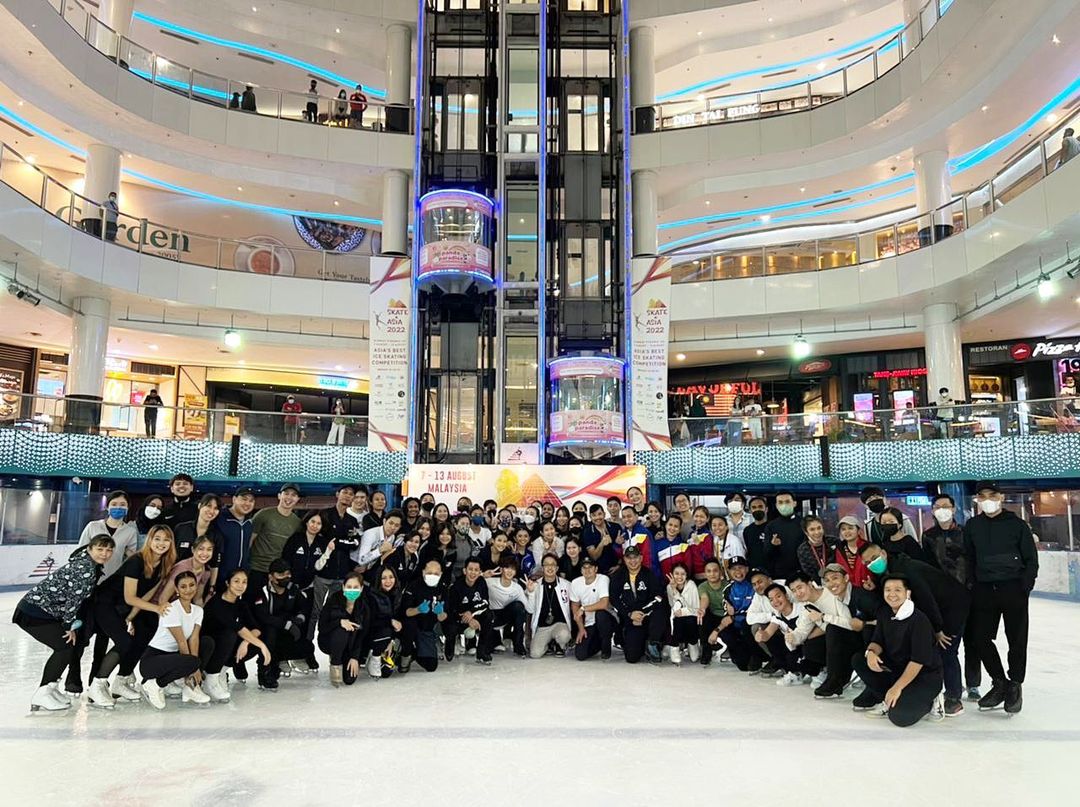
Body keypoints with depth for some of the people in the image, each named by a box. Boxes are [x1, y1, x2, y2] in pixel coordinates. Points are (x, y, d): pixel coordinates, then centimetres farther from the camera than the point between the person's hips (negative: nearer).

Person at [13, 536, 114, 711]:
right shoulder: (86, 567, -22)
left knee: (67, 647, 14)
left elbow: (83, 596, 15)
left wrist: (73, 624, 11)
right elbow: (74, 598, -20)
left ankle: (49, 688, 27)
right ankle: (41, 695, 1)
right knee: (66, 647, -8)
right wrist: (70, 626, -10)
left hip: (44, 611, 10)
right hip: (34, 613, -10)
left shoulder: (95, 567, 9)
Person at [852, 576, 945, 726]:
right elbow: (878, 642, 5)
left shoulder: (919, 620, -21)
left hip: (925, 675, -7)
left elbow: (919, 660, -23)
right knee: (859, 660, -10)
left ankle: (928, 702, 2)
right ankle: (887, 700, -2)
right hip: (897, 668, 7)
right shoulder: (885, 614, 2)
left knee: (899, 716, -27)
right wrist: (871, 652, -22)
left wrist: (897, 687, -26)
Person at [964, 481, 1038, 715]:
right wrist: (972, 585, 3)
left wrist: (1024, 587, -8)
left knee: (1016, 640, 4)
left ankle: (1015, 686, 21)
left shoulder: (1017, 524, -3)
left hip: (1013, 588, -3)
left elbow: (1031, 559, 0)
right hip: (984, 589, 3)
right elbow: (968, 558, 12)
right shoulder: (972, 526, 6)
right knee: (981, 638, 4)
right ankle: (999, 683, 21)